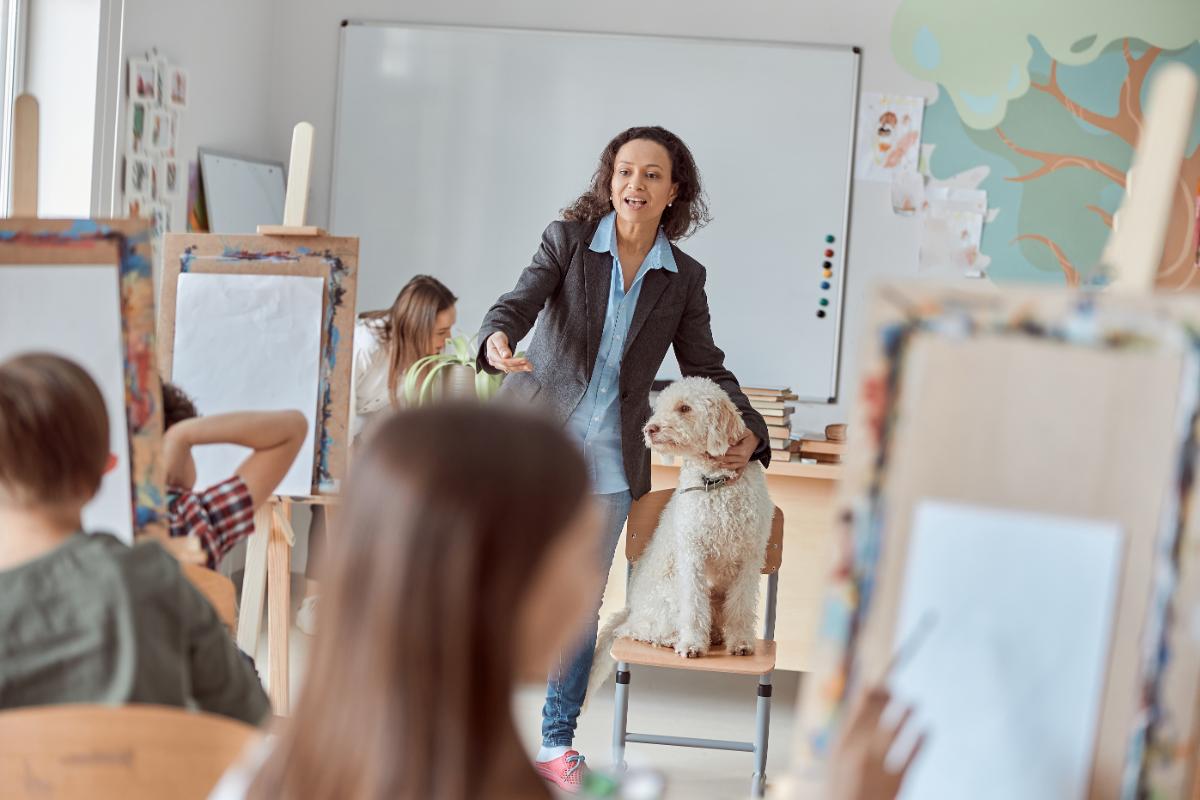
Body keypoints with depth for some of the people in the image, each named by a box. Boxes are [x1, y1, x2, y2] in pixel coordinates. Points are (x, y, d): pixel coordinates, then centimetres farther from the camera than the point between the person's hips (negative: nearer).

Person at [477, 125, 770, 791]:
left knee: (580, 602, 6)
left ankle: (556, 741, 19)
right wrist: (498, 338, -38)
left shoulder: (684, 278, 6)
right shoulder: (568, 238, -1)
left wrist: (748, 431, -6)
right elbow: (520, 300, -15)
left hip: (607, 459, 2)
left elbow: (706, 368, 10)